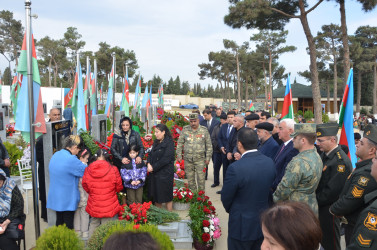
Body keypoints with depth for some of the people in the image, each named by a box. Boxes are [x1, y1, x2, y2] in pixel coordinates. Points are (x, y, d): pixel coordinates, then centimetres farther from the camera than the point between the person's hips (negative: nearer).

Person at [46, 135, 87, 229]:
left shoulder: (55, 155, 5)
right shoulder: (71, 159, -22)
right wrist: (83, 162, 6)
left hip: (55, 198, 8)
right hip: (68, 200, -8)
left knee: (59, 221, 17)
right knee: (68, 224, 2)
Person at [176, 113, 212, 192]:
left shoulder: (204, 130, 0)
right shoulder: (185, 129, 2)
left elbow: (209, 145, 5)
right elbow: (180, 143, 7)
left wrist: (208, 157, 1)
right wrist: (179, 155, 2)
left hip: (200, 159, -1)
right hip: (187, 159, 2)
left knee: (201, 179, -2)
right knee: (190, 179, 10)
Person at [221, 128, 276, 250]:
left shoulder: (235, 168, -28)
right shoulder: (270, 162, -9)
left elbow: (226, 198, -15)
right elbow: (269, 189, 4)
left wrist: (230, 209, 8)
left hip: (242, 226, -5)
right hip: (264, 221, 6)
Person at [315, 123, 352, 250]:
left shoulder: (341, 161, -24)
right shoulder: (324, 154, 3)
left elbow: (332, 191, -23)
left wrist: (314, 200, -14)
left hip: (328, 210, -8)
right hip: (318, 206, 8)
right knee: (321, 240, 22)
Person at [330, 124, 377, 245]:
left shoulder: (366, 174, -30)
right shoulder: (364, 166, 2)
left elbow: (349, 203, -27)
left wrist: (333, 209, -9)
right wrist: (338, 209, 6)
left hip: (357, 229, -9)